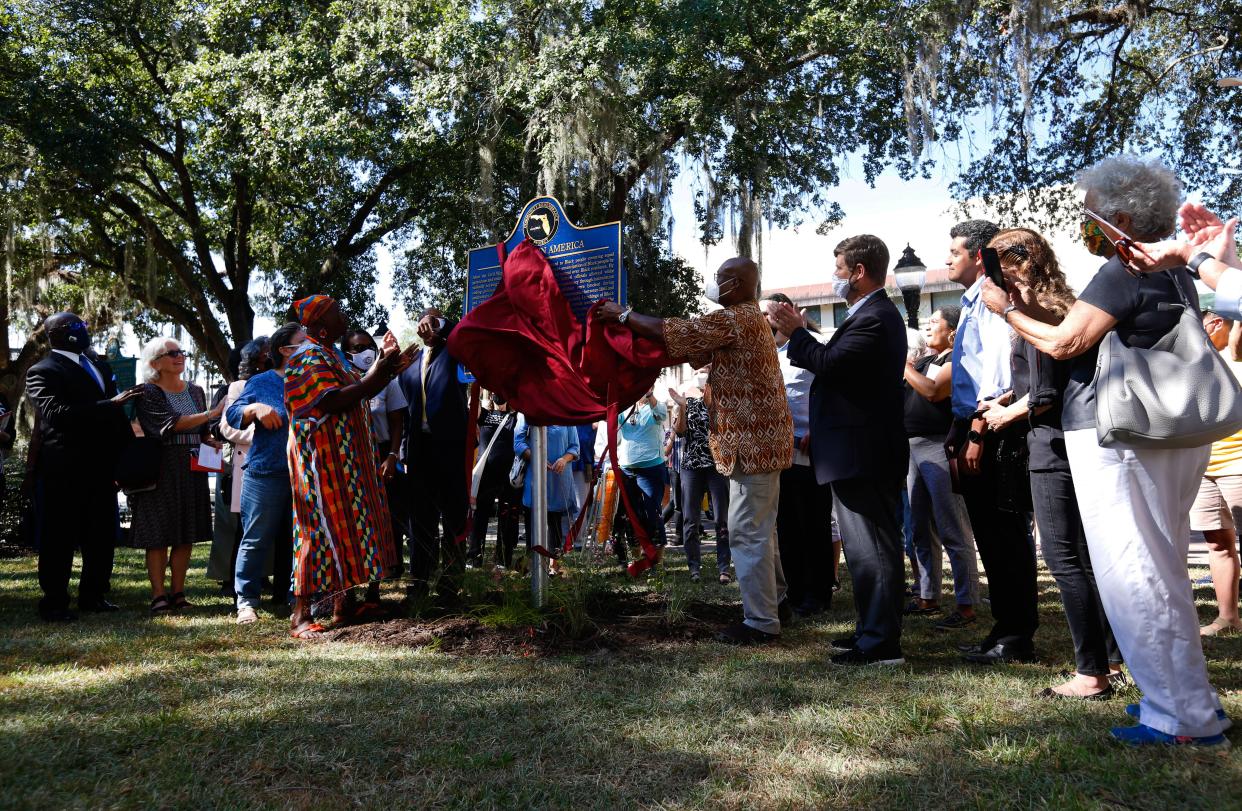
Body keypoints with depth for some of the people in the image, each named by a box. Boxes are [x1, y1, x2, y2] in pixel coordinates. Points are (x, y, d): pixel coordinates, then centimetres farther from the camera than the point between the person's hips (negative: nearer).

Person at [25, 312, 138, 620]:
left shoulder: (100, 366, 16)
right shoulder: (43, 371, -8)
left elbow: (116, 415, 19)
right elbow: (55, 413, -23)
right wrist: (111, 403, -28)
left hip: (101, 468, 7)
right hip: (64, 471, -7)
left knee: (102, 536, 12)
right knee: (59, 538, 4)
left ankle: (93, 595, 24)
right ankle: (54, 602, 14)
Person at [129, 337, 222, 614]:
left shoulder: (195, 391, 14)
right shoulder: (148, 393, -5)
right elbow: (171, 424, -18)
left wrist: (213, 442, 0)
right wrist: (213, 413, -20)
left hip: (192, 469, 5)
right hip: (160, 470, -5)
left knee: (186, 535, 5)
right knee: (158, 535, -2)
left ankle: (178, 593, 12)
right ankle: (158, 595, 3)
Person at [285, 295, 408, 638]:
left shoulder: (332, 354, 17)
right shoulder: (308, 357, -12)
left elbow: (358, 393, 17)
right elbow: (332, 402, -24)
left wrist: (386, 368, 5)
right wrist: (376, 374, -23)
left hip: (346, 459, 10)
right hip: (323, 459, -10)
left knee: (345, 527, 11)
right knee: (321, 527, -9)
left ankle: (343, 604, 19)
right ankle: (300, 615, -3)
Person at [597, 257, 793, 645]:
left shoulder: (735, 319, -15)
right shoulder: (748, 318, 19)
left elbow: (671, 332, -16)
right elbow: (698, 352, 18)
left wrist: (623, 314, -3)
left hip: (751, 441, -11)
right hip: (759, 438, 11)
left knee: (747, 532, -6)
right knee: (758, 528, 19)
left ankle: (761, 621, 0)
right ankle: (773, 601, 30)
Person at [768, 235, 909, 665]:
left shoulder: (875, 317, -17)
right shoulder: (871, 315, 17)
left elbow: (829, 362, -26)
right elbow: (834, 362, 15)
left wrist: (794, 331, -12)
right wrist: (799, 332, 9)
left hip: (863, 453, -11)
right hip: (861, 450, 11)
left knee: (873, 548, -5)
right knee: (868, 547, 17)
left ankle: (881, 643, 2)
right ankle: (871, 631, 28)